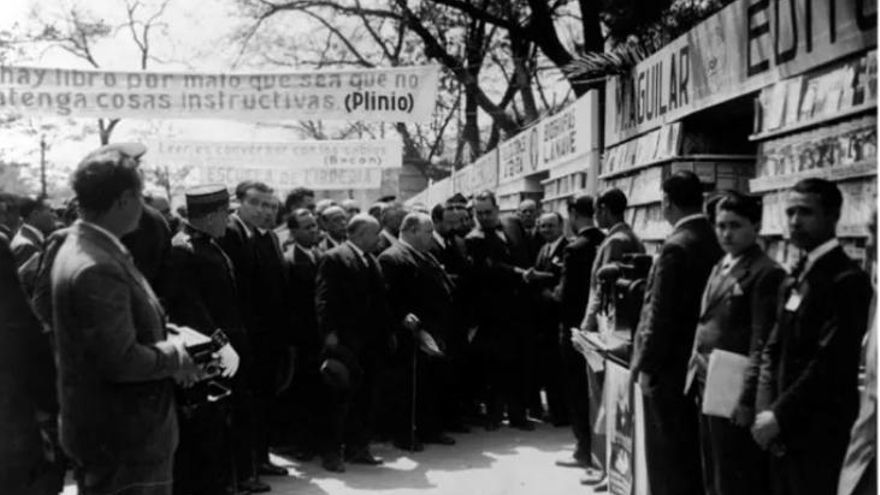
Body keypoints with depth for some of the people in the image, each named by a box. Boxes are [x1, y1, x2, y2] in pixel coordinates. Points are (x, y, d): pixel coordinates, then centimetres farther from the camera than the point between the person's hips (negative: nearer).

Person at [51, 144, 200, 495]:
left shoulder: (80, 247, 7)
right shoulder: (97, 269, -25)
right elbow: (121, 361, -27)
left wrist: (167, 343, 3)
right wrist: (177, 355, -11)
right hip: (124, 440, -10)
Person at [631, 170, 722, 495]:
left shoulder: (677, 247, -19)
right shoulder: (715, 241, 3)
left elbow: (660, 313, -18)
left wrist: (644, 362, -10)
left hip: (670, 367, -8)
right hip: (701, 363, 8)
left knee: (668, 457, 2)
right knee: (695, 455, 16)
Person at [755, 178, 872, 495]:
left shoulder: (846, 280, -12)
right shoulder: (794, 279, 13)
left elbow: (832, 362, -19)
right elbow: (773, 350, 11)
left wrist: (779, 415, -15)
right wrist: (765, 410, -3)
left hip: (816, 430, -7)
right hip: (782, 427, 7)